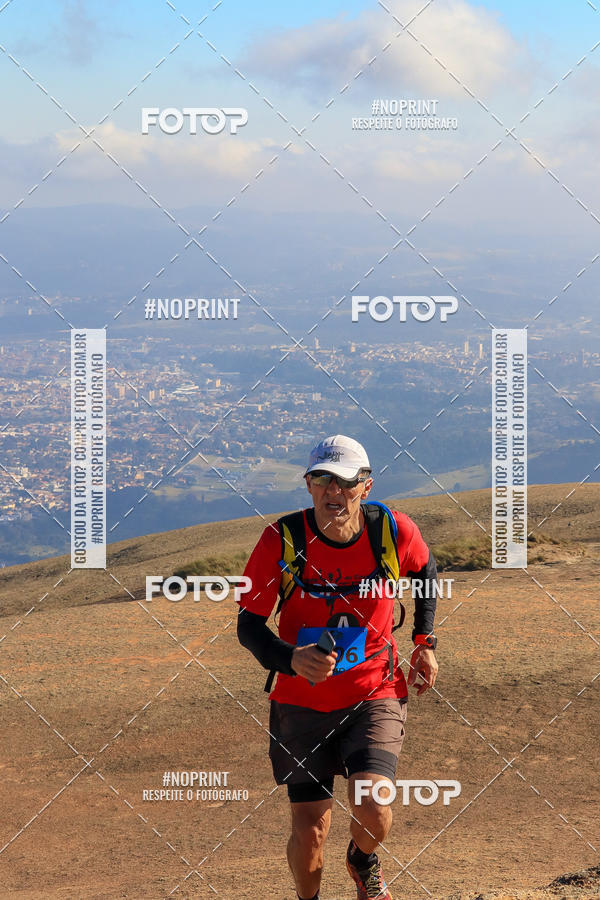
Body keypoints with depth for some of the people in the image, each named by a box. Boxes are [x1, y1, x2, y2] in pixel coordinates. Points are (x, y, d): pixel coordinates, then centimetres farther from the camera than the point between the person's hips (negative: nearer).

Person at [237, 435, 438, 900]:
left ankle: (364, 861, 19)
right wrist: (292, 659, -31)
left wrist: (425, 642, 9)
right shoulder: (282, 539, -17)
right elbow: (248, 625, -12)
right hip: (302, 700, 0)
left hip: (374, 694, 0)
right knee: (309, 831, 1)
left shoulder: (393, 531, -13)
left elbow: (424, 569, 12)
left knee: (371, 812, -19)